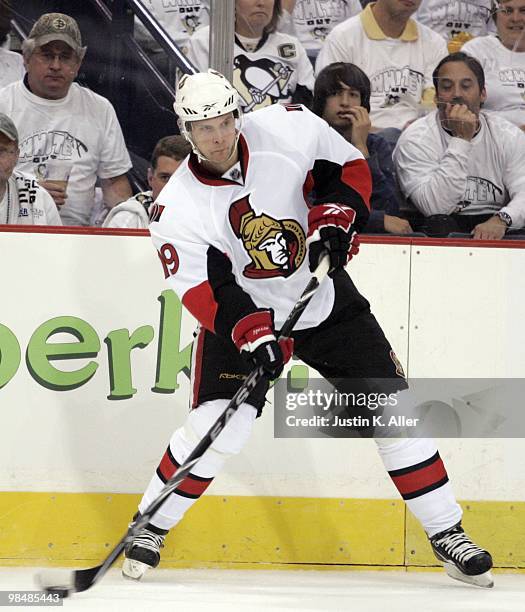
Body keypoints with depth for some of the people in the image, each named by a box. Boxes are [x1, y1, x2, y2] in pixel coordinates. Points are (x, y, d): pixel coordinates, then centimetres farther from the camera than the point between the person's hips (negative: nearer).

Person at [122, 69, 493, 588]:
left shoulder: (289, 128, -16)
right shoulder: (177, 209, -19)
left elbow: (350, 166, 0)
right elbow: (204, 290, -22)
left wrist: (335, 219, -16)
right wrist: (250, 333, -37)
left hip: (326, 298, 2)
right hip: (242, 312, -2)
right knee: (217, 424, -16)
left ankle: (446, 532, 12)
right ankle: (149, 529, 6)